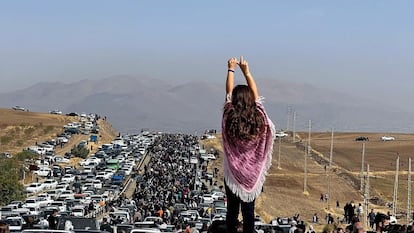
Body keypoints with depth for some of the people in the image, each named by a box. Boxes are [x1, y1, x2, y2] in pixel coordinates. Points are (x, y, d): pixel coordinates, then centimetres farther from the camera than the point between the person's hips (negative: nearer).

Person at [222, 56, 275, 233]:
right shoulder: (258, 117, -12)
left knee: (232, 210, 8)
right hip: (252, 173, 1)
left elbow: (228, 92, -2)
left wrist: (231, 69, 10)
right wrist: (246, 71, 10)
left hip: (232, 172, -1)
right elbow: (255, 93, 2)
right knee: (249, 210, 8)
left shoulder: (229, 118, -15)